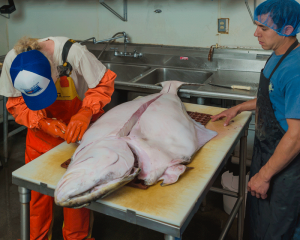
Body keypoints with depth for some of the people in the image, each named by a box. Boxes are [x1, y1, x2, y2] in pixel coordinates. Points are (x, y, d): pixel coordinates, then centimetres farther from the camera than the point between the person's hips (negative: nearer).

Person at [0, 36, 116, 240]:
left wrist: (86, 112, -37)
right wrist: (42, 122, -27)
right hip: (41, 129, 3)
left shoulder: (74, 53, -33)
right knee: (37, 188, 9)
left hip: (78, 128, -2)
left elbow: (104, 83, -21)